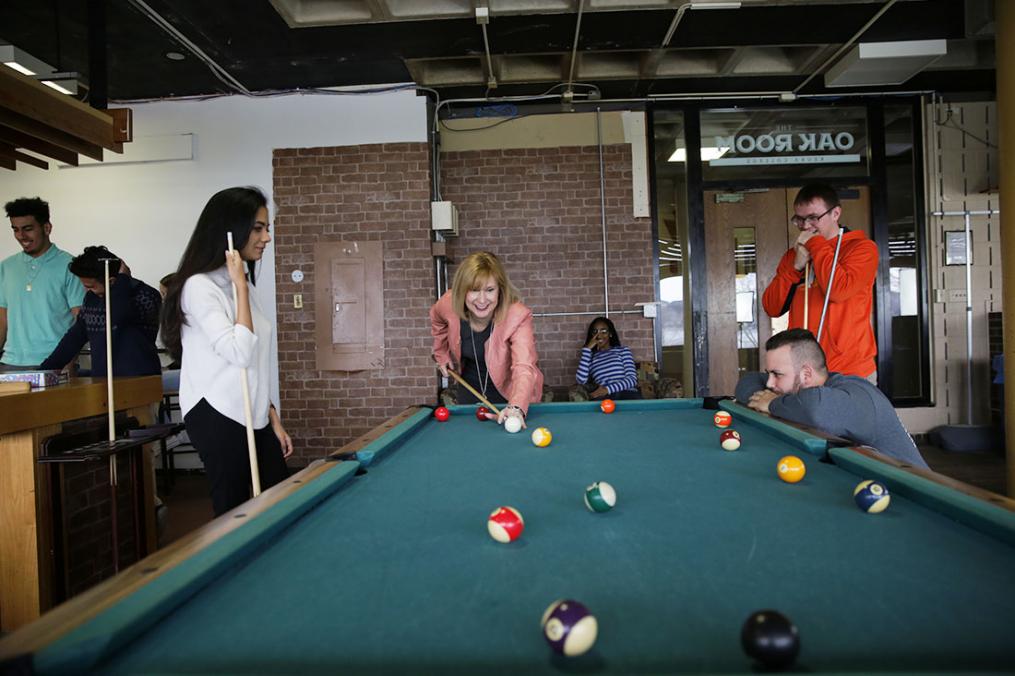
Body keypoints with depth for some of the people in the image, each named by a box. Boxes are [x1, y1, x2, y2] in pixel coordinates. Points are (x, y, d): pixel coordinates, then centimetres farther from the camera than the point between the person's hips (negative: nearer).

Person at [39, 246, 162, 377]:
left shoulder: (146, 296, -11)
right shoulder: (92, 297, 11)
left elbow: (116, 318, -28)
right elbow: (75, 337, 21)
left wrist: (123, 278, -14)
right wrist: (45, 370, 18)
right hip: (100, 382, 6)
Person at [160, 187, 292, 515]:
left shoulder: (238, 284, 13)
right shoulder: (199, 285, -12)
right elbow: (239, 352, -21)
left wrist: (272, 418, 13)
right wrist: (241, 286, -16)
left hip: (252, 416, 8)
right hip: (217, 417, -8)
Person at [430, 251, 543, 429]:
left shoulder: (518, 316, -34)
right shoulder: (449, 304, -22)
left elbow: (524, 367, -48)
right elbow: (437, 319, 6)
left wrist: (516, 407, -65)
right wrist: (442, 354, 4)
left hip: (508, 391, -3)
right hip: (471, 387, 4)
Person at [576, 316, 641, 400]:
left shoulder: (623, 350, 19)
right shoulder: (590, 356, 22)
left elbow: (632, 379, 4)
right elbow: (581, 380, 1)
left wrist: (607, 389, -11)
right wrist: (587, 349, 5)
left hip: (627, 394, -1)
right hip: (603, 397, 1)